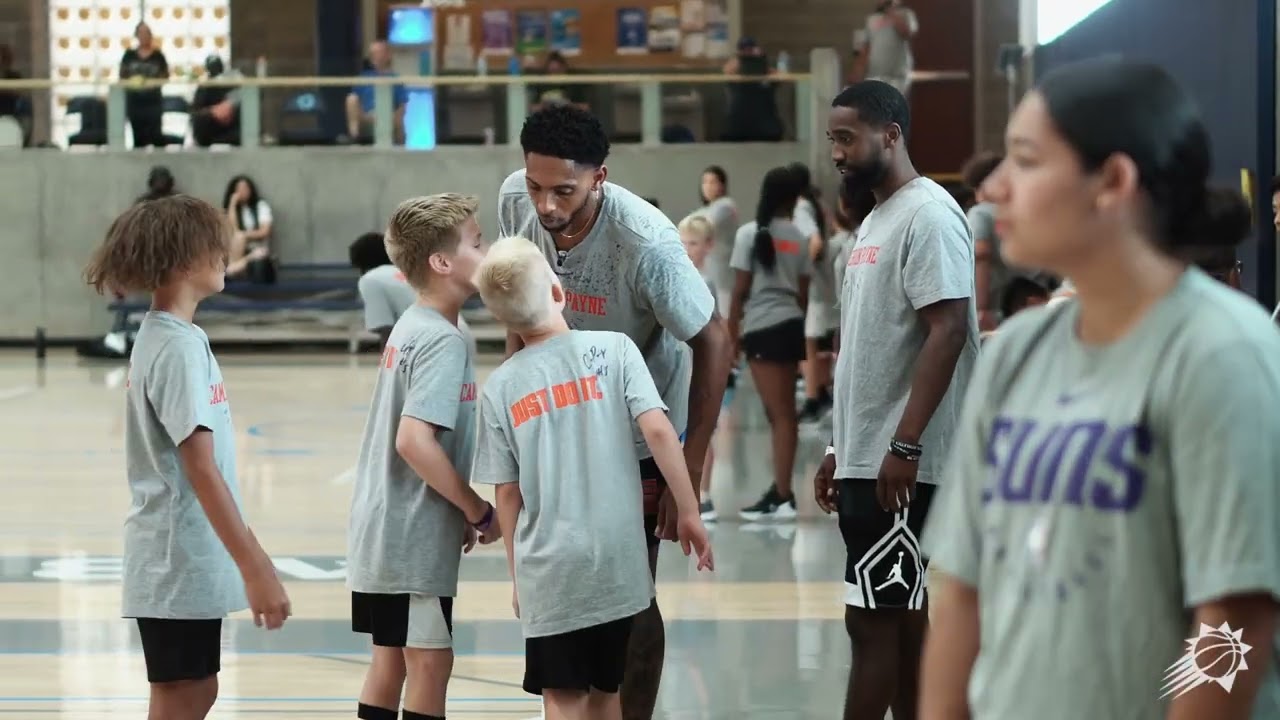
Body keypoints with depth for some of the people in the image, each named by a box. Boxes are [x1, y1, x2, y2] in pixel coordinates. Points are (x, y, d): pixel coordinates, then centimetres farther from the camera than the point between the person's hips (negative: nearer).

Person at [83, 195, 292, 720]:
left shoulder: (163, 336, 10)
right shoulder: (179, 346, -19)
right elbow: (200, 468, -23)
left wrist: (251, 556, 21)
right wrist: (255, 569, -24)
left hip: (187, 557, 9)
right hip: (179, 560, -9)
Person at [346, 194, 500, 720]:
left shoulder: (410, 327, 11)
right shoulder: (444, 341, -17)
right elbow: (415, 441, -26)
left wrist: (461, 512, 16)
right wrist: (479, 512, -16)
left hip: (380, 532, 9)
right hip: (415, 538, -9)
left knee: (390, 660, 14)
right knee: (430, 663, -2)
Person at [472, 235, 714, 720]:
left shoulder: (500, 387, 1)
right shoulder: (613, 349, -2)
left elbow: (508, 494, 4)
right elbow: (657, 429, -11)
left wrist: (517, 572, 14)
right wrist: (688, 511, -3)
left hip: (548, 570, -1)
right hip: (617, 562, 1)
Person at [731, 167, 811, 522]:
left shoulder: (750, 233, -6)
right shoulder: (801, 238, 7)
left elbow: (740, 291, -7)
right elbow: (804, 293, 8)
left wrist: (731, 334, 0)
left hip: (762, 328, -5)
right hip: (791, 325, 5)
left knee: (779, 413, -7)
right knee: (784, 412, 13)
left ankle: (783, 497, -8)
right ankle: (782, 489, 20)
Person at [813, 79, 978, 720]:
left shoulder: (927, 215, -12)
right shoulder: (874, 222, 18)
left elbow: (948, 331, -20)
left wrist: (902, 446, -23)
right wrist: (841, 448, 21)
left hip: (900, 467, -10)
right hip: (866, 461, 10)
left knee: (873, 619, -8)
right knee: (900, 619, 11)